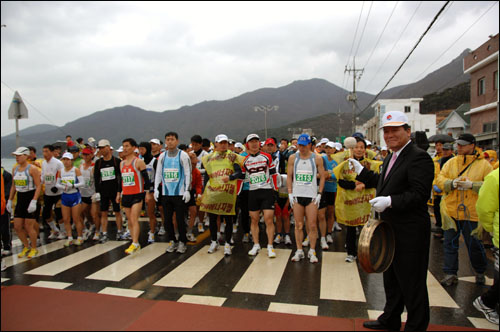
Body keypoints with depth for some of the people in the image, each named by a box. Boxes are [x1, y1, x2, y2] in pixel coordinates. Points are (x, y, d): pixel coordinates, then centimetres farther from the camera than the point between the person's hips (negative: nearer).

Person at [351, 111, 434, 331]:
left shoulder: (418, 157, -18)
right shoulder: (392, 157, 13)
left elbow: (420, 195, -25)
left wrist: (389, 201, -32)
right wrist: (361, 171, 19)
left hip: (410, 232, -10)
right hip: (390, 229, 10)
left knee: (412, 282, 5)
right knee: (391, 278, 23)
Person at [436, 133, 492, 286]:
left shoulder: (484, 164, -1)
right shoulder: (451, 162, 7)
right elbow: (440, 179, 4)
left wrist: (472, 185, -19)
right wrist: (452, 183, -16)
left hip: (472, 212, -2)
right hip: (450, 210, 3)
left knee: (474, 244, 8)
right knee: (450, 243, 6)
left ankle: (480, 272, 33)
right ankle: (450, 274, 16)